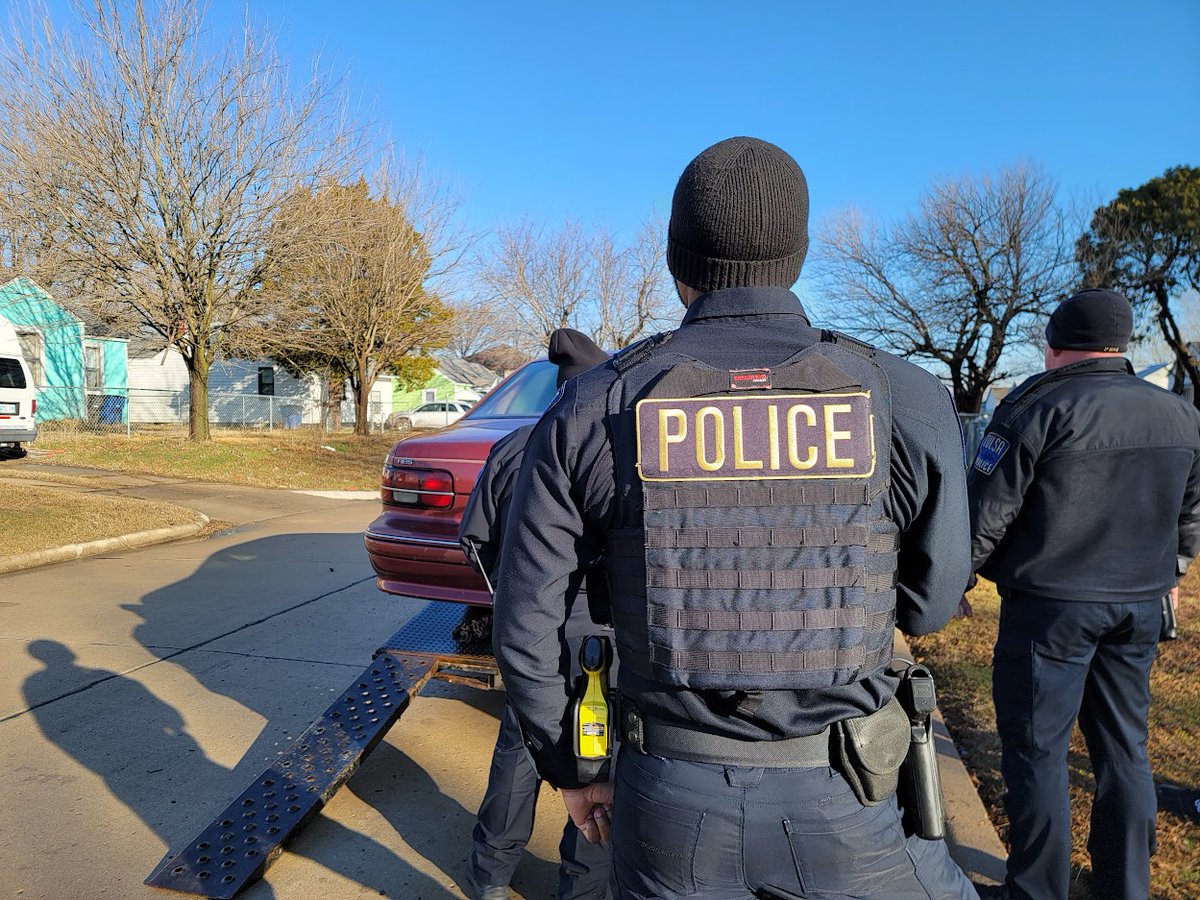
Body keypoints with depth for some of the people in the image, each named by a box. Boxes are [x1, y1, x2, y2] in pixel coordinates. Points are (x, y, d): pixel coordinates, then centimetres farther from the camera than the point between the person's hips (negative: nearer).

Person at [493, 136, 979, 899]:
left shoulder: (588, 407, -9)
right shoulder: (907, 400, -10)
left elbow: (526, 626, -4)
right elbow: (927, 604, 3)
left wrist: (569, 769, 11)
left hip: (670, 794, 1)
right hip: (837, 805, 0)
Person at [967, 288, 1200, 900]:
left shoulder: (1038, 409, -13)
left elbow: (984, 517, -15)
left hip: (1048, 607, -6)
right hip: (1140, 607, 7)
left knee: (1036, 749, 4)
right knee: (1124, 748, 17)